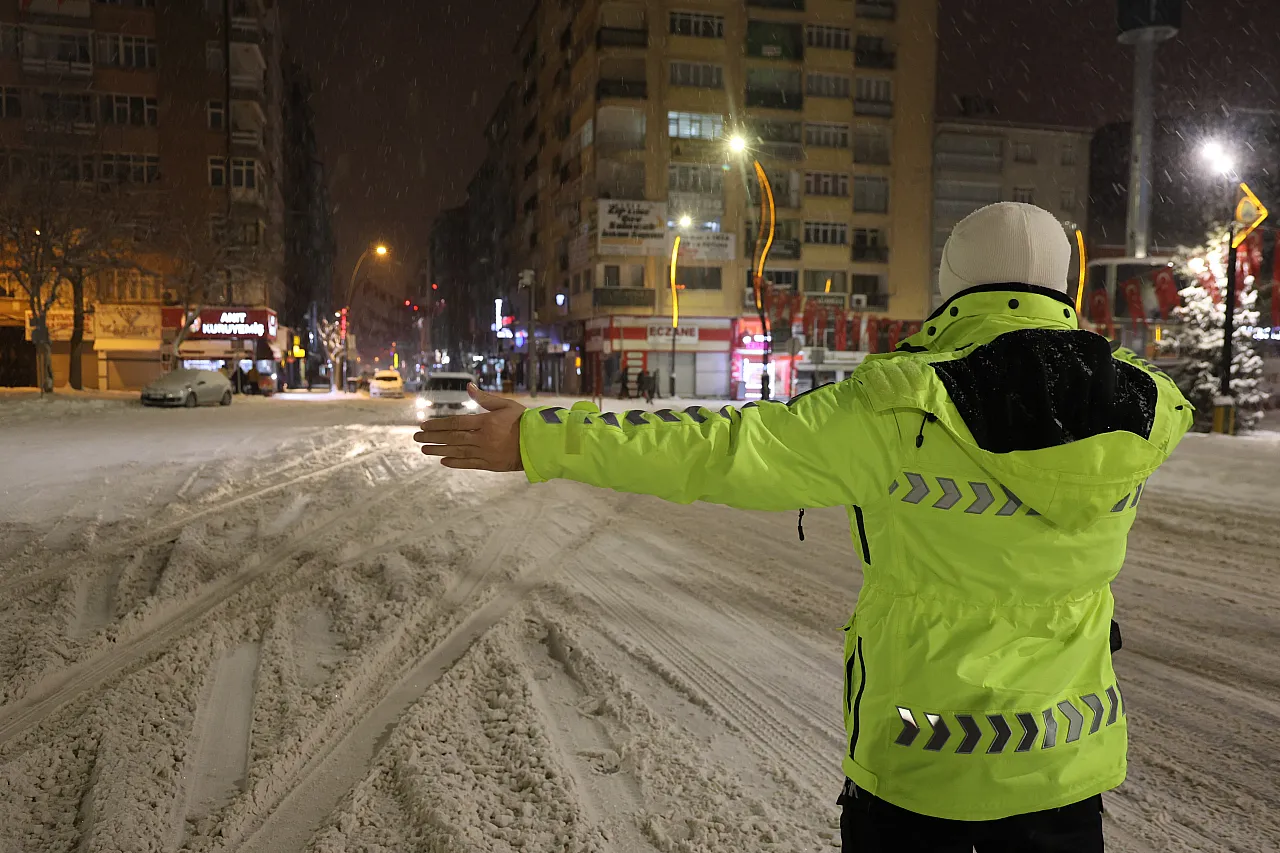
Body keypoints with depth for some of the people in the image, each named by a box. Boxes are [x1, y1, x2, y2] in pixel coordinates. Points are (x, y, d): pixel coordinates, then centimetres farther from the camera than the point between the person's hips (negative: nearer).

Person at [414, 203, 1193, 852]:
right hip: (1068, 762, 4)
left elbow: (718, 449, -20)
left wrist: (542, 441, -13)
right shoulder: (1143, 408, -8)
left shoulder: (899, 410, -22)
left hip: (918, 762, -3)